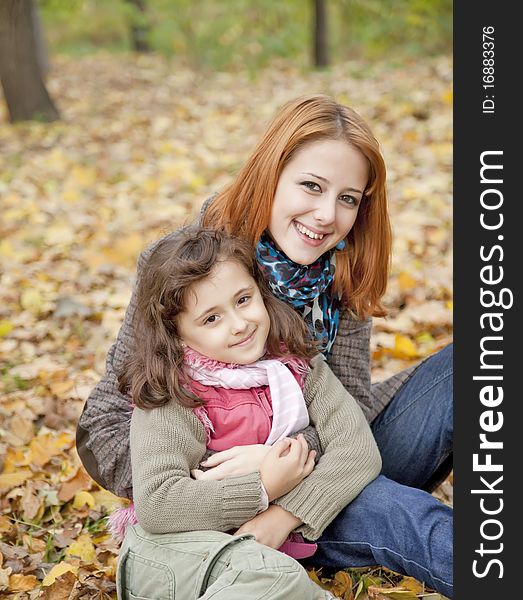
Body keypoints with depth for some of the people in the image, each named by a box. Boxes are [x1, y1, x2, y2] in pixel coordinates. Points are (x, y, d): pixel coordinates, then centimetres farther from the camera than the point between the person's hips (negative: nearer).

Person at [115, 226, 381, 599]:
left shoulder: (295, 364, -3)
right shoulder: (171, 397, -15)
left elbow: (359, 449, -12)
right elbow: (154, 504, -25)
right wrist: (263, 490, -23)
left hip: (272, 545, 6)